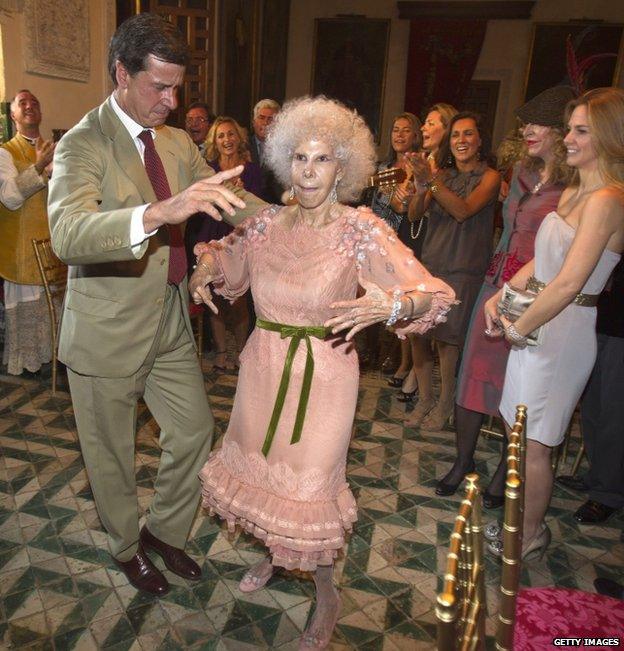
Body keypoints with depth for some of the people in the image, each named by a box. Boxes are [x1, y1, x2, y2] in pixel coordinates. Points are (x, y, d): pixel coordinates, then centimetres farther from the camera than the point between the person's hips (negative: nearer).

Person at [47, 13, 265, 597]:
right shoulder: (83, 145, -17)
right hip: (108, 332, -6)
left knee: (195, 432, 14)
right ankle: (127, 547, 41)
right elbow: (66, 233, -34)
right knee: (110, 454, 14)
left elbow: (229, 198, 12)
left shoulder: (177, 143, 5)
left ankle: (165, 531, 40)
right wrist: (158, 212, -50)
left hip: (170, 323, 6)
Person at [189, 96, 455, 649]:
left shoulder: (360, 229, -14)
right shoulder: (269, 222, -1)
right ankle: (273, 553, 52)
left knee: (309, 483, 4)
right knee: (261, 463, 20)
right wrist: (207, 264, -4)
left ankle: (327, 599, 33)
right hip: (264, 367, 5)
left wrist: (391, 304, -41)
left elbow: (432, 294, -21)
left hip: (323, 374, -4)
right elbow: (224, 252, 18)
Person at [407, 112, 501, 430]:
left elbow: (464, 210, -19)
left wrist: (432, 180, -26)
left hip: (462, 270, -4)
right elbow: (414, 215, 2)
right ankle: (424, 399, 20)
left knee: (446, 338, 0)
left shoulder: (489, 176, -2)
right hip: (429, 264, 5)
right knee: (417, 333, 3)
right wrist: (421, 188, -17)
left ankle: (445, 403, 19)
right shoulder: (443, 175, 11)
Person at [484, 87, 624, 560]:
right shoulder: (574, 193, 12)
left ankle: (532, 533, 27)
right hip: (538, 323, 9)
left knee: (534, 445, 5)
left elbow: (570, 282, -25)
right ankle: (525, 517, 36)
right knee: (521, 434, 18)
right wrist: (501, 295, 3)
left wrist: (520, 327, -15)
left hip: (563, 330, -9)